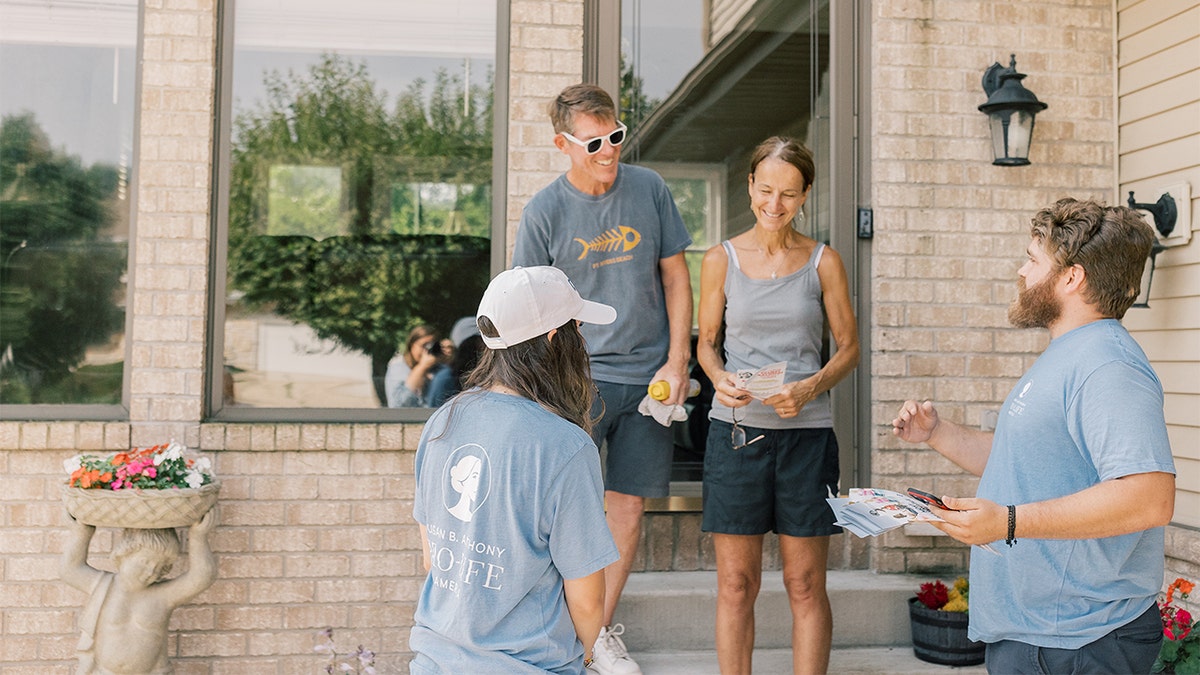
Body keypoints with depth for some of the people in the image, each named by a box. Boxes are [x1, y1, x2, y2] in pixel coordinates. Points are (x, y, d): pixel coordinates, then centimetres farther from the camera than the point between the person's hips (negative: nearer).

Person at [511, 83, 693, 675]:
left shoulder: (649, 189, 2)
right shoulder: (544, 211, -4)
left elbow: (676, 277, 7)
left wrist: (677, 361, 0)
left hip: (648, 379, 2)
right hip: (578, 378, -2)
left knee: (627, 509, 7)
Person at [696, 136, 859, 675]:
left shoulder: (823, 262, 4)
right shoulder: (721, 259, 5)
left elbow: (849, 347, 7)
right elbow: (706, 342, 11)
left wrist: (809, 388, -11)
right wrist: (720, 378, -11)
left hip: (805, 432, 0)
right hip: (736, 430, 0)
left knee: (805, 585, 6)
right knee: (735, 583, 5)